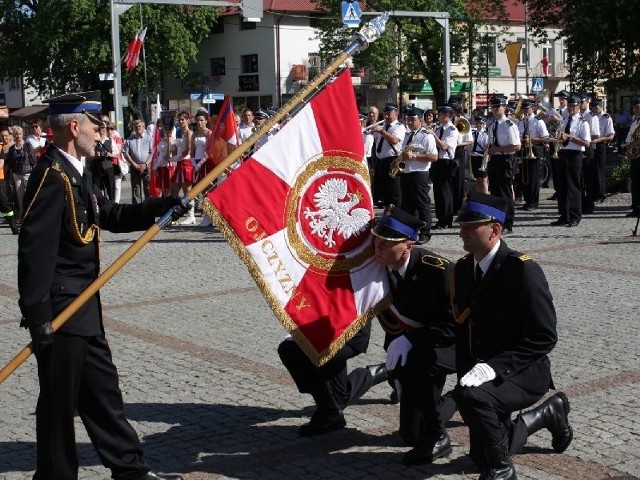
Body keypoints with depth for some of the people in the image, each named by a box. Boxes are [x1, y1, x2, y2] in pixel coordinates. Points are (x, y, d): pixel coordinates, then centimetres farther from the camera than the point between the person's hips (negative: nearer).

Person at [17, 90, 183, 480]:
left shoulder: (79, 173, 10)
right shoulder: (53, 176, -20)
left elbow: (112, 216, 18)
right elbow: (35, 249, -24)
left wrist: (166, 205, 9)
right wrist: (37, 317, -25)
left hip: (84, 307, 10)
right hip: (61, 309, -10)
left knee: (102, 388, 18)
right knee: (61, 399, 3)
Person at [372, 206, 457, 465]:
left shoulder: (438, 269, -27)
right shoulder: (378, 269, -12)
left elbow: (455, 325, -23)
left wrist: (410, 340, -30)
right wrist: (395, 343, -11)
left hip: (448, 343, -5)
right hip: (408, 344, 5)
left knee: (418, 364, -38)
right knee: (411, 433, -1)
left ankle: (436, 438, -18)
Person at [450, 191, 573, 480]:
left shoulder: (523, 270, -19)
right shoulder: (462, 270, 2)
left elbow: (544, 337, -22)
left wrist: (494, 367, -29)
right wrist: (465, 374, -6)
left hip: (523, 373, -8)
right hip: (483, 373, 8)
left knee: (471, 396, -37)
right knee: (483, 455, 16)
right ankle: (549, 413, 39)